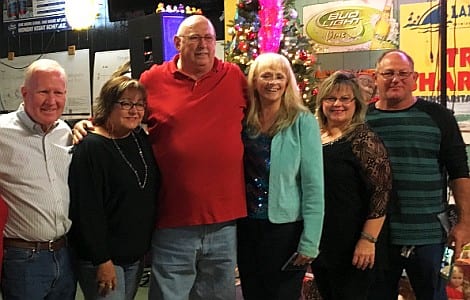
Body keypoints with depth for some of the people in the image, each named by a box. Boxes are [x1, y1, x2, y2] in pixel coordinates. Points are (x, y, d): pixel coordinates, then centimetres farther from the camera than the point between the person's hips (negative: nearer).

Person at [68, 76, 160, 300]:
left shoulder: (141, 139, 5)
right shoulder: (91, 147, -17)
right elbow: (87, 209, -20)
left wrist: (147, 246, 9)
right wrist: (102, 260, -20)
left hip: (137, 254, 7)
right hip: (102, 258, -7)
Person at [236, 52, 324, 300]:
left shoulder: (302, 122, -9)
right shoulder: (244, 122, 3)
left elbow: (313, 184, -11)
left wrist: (310, 241, -14)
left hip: (285, 228, -4)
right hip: (246, 227, 4)